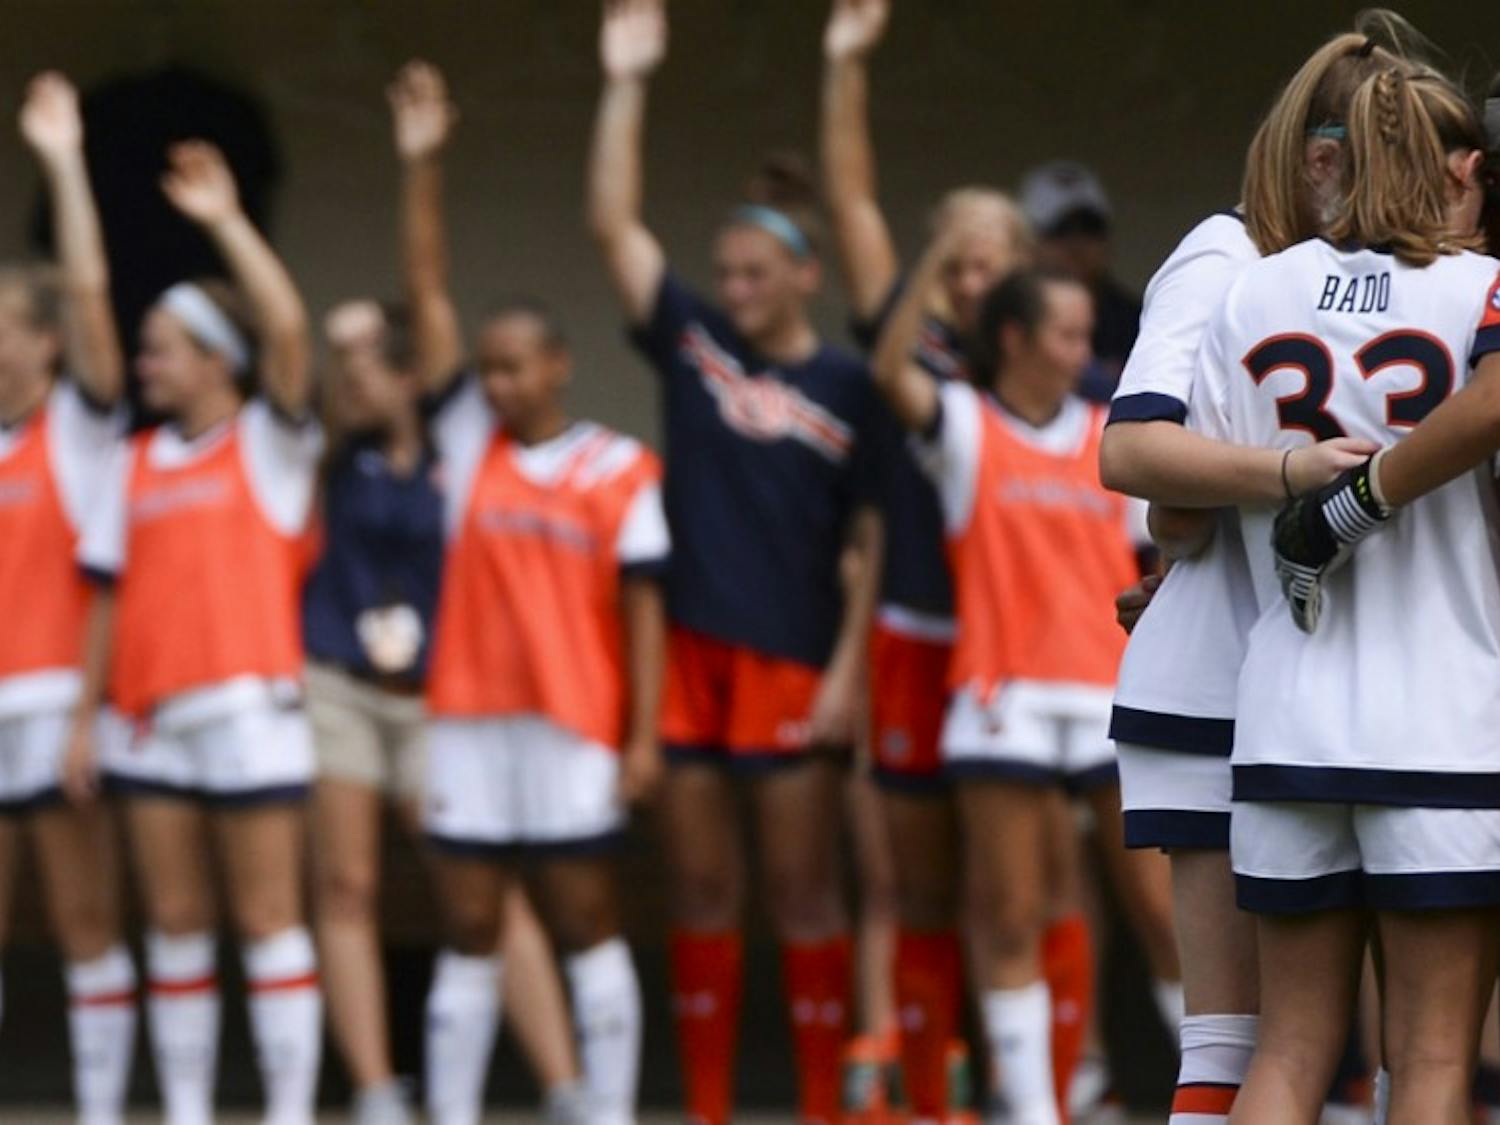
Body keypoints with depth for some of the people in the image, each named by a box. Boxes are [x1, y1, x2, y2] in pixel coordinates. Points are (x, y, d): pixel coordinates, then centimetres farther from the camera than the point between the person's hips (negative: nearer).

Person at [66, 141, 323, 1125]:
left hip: (249, 707, -5)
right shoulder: (136, 467, 15)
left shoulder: (270, 444, 0)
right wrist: (89, 717, 9)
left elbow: (287, 331, -16)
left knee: (269, 919, -5)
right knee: (175, 922, 6)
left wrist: (226, 223, -13)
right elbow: (112, 596, 15)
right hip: (150, 713, 5)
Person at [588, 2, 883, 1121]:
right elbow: (614, 225, 1)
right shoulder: (694, 346, 6)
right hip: (692, 651, 4)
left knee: (805, 890, 1)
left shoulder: (848, 388, -2)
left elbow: (875, 541, -2)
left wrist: (849, 669, -9)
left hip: (794, 660, -4)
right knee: (701, 890, 7)